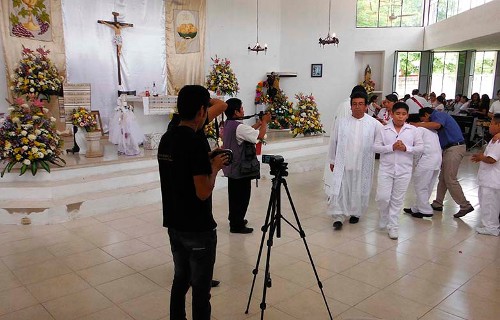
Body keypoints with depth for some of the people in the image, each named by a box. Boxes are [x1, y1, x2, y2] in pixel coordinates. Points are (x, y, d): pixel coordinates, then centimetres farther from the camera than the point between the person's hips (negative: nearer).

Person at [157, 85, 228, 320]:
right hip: (198, 229, -8)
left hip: (174, 225, 8)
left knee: (180, 280, 21)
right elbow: (203, 192, -23)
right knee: (201, 290, 5)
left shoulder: (166, 139, 4)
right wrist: (214, 167, -7)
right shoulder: (195, 143, -21)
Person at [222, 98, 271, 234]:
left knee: (234, 195, 20)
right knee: (242, 196, 1)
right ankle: (237, 226, 8)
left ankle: (234, 219, 34)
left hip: (232, 168, 10)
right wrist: (265, 122, -8)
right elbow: (260, 135, -23)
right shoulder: (239, 127, -23)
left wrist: (258, 123, 12)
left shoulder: (228, 124, 6)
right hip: (241, 169, -10)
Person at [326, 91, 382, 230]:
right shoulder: (341, 123, 1)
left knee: (360, 191, 12)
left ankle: (356, 213, 33)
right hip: (343, 164, 0)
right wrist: (332, 160, 10)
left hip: (363, 165, 0)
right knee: (339, 190, -4)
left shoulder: (374, 124, -4)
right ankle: (338, 217, 5)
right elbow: (333, 142, 7)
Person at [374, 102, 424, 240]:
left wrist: (406, 148, -15)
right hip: (386, 168, 0)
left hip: (404, 170, 1)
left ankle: (392, 226, 19)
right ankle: (384, 218, 27)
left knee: (397, 199, 7)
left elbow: (420, 147, 1)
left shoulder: (412, 130, 1)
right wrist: (391, 147, -18)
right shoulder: (383, 129, -1)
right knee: (382, 197, -3)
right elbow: (376, 147, -5)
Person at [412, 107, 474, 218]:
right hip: (449, 148, 10)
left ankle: (465, 206, -4)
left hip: (454, 148, -10)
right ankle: (437, 204, 18)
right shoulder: (440, 116, 22)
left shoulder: (438, 115, -8)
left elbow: (437, 125, -31)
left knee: (450, 179, -10)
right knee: (442, 178, 11)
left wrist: (418, 124, -25)